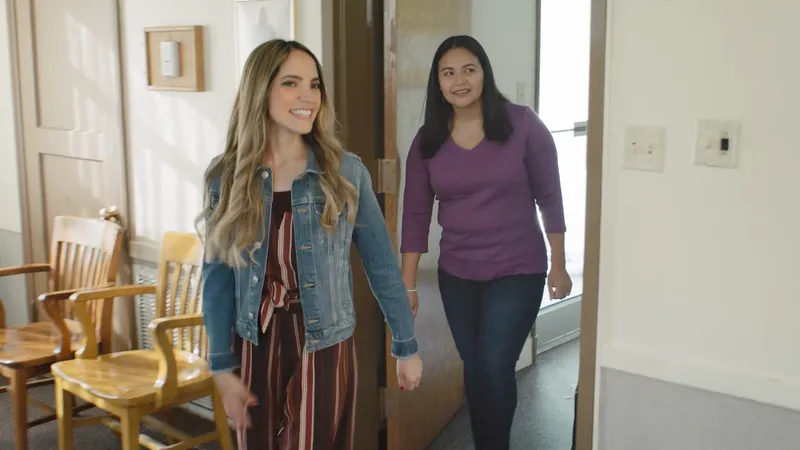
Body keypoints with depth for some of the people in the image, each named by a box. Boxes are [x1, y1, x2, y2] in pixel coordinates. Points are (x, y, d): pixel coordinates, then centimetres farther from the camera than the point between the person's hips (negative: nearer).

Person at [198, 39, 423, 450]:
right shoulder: (226, 176, -5)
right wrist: (222, 365, -1)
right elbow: (218, 277, -1)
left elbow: (382, 266, -3)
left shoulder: (346, 172, -9)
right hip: (254, 347, 2)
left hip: (324, 347, -2)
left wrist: (406, 346, 0)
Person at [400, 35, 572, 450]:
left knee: (494, 369, -7)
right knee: (474, 370, 13)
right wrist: (407, 283, 0)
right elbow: (415, 214, 0)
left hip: (517, 271, -3)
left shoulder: (522, 125, -10)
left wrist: (558, 265, -2)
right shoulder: (428, 140, -2)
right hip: (456, 275, 3)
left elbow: (549, 197, -4)